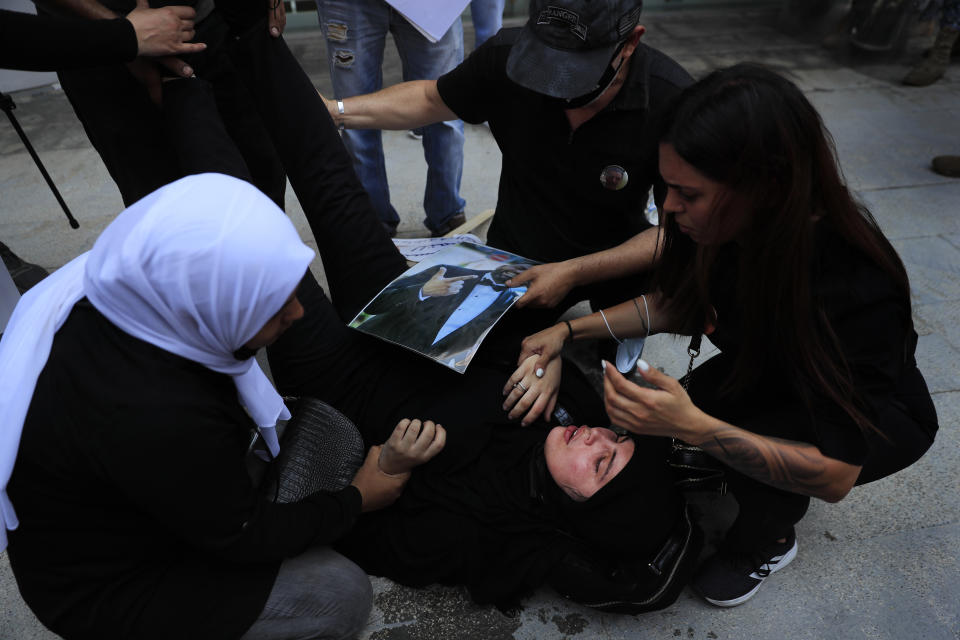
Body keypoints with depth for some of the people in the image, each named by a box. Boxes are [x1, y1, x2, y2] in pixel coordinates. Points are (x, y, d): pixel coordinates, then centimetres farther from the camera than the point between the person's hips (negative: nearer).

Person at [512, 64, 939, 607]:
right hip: (769, 376, 5)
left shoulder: (855, 291, -39)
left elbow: (835, 476, -32)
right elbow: (673, 305, -4)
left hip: (871, 420, -4)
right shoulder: (731, 225, -24)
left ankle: (768, 544, 3)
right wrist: (571, 331, -14)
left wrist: (693, 427, -46)